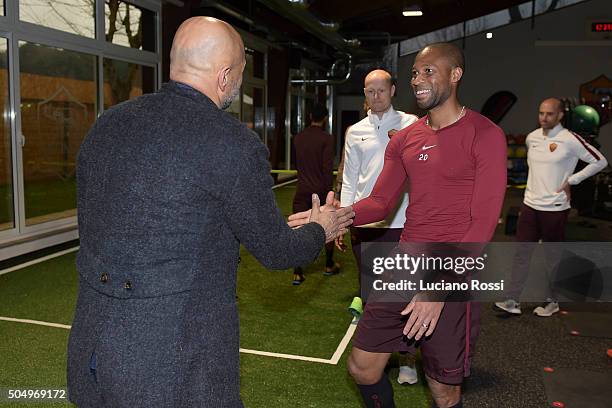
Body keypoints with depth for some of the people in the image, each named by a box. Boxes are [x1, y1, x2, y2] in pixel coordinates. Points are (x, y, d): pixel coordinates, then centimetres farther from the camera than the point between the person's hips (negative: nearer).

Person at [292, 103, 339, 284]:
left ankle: (297, 273, -1)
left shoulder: (298, 138, 6)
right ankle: (329, 266, 28)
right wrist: (330, 191, -9)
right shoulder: (326, 138, -10)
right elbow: (327, 168, -14)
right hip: (320, 189, -3)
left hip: (302, 190, 3)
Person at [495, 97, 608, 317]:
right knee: (522, 253, 4)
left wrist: (571, 180, -9)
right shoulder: (532, 138, 6)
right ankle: (513, 300, 8)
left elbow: (600, 161, -7)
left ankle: (552, 301, 21)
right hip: (530, 205, 5)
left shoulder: (570, 140, -12)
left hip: (555, 208, -5)